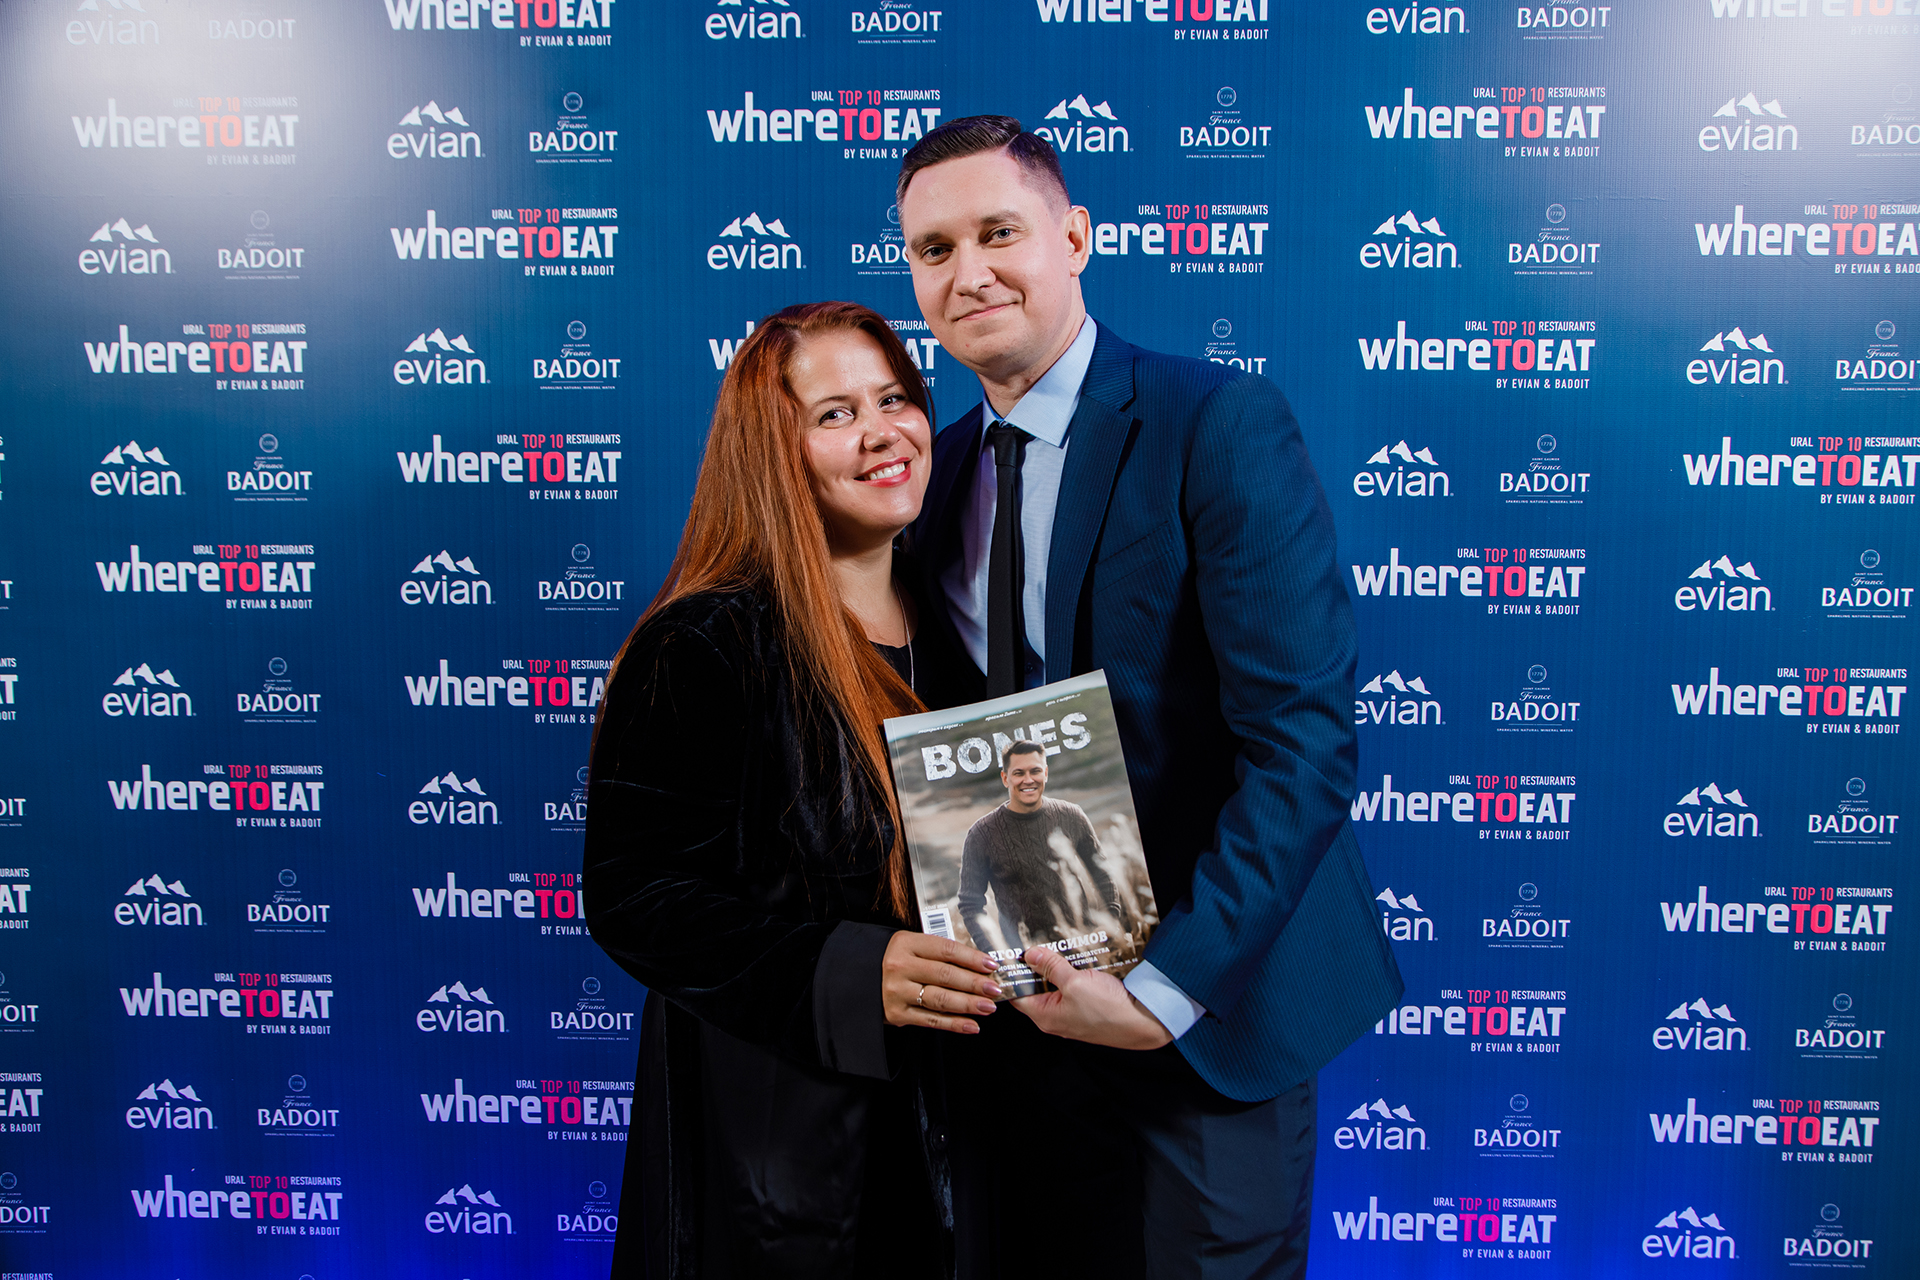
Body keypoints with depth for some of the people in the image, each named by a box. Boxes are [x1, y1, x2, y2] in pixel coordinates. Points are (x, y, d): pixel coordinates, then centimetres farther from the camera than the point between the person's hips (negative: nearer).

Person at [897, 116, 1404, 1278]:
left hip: (1199, 1016, -5)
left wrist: (1166, 989, -22)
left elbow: (1303, 737, -19)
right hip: (1020, 1010, 6)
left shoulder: (1222, 422, -13)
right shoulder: (938, 470, 6)